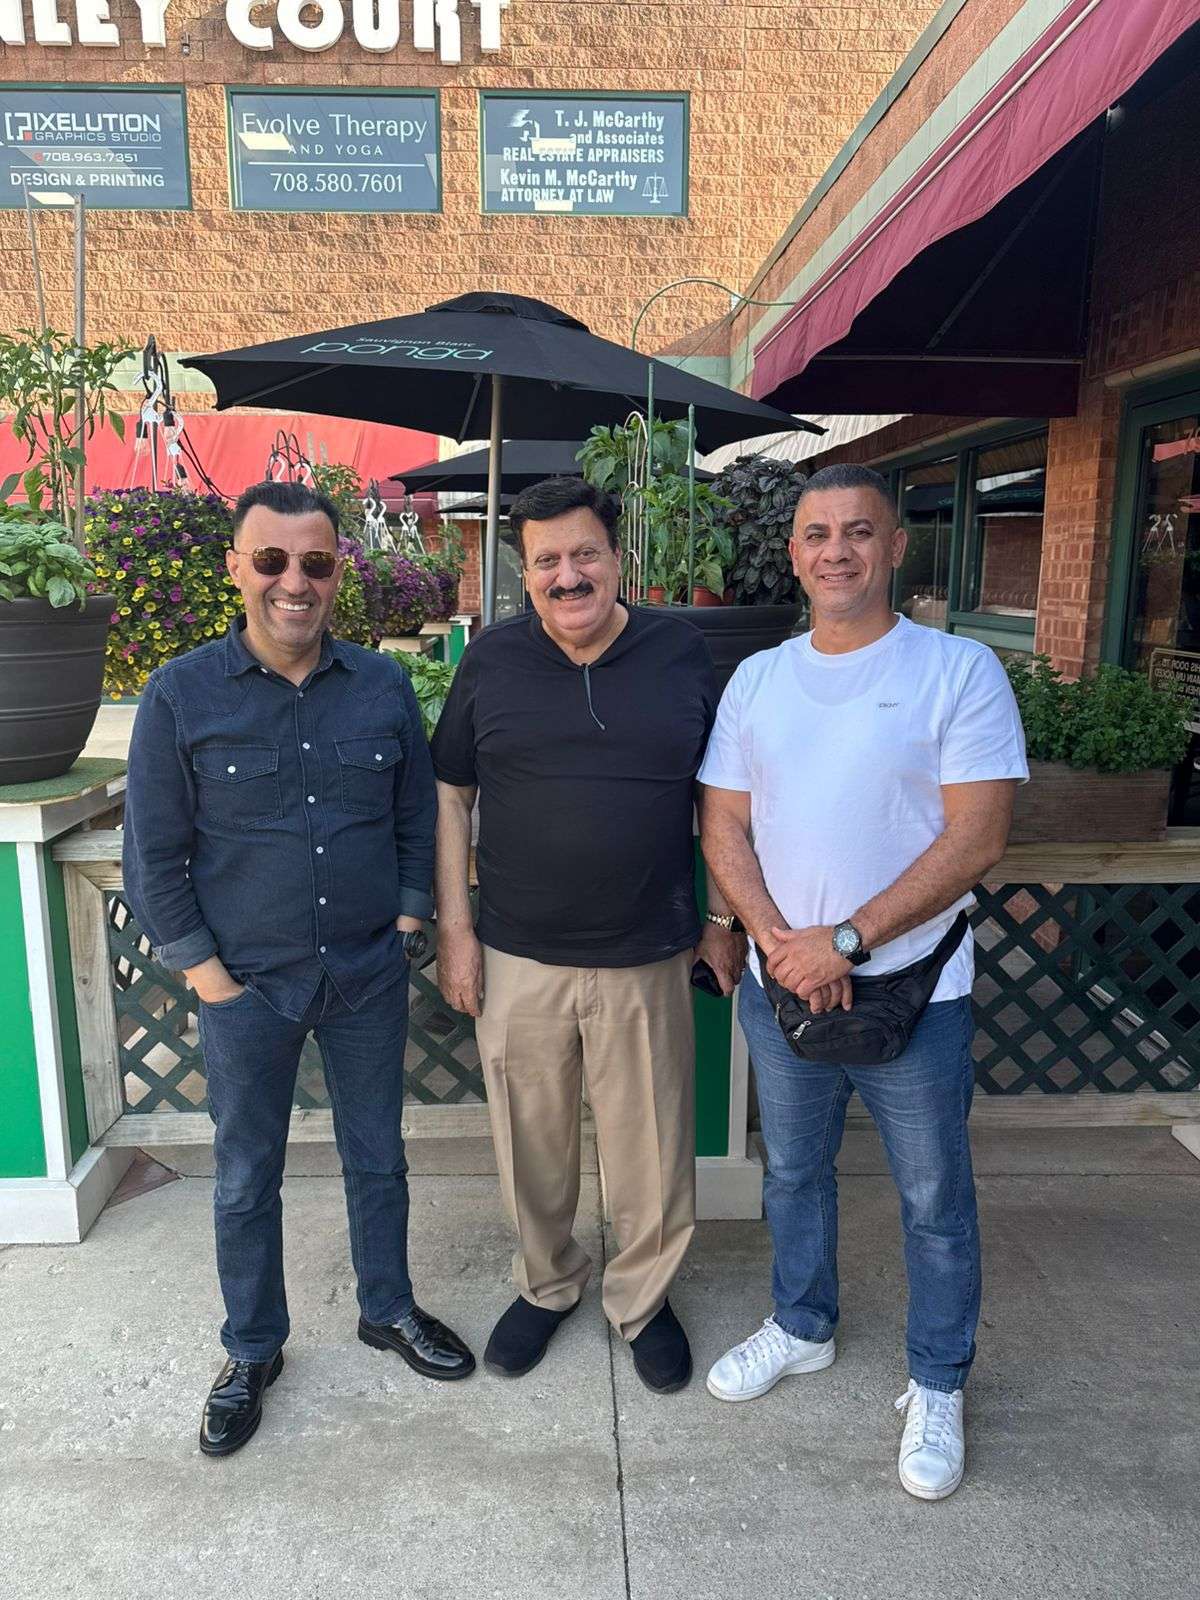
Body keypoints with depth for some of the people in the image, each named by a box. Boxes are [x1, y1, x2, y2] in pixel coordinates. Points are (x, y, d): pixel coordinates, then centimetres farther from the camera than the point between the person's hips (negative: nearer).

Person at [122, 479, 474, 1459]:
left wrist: (409, 918, 1)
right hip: (248, 985, -2)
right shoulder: (182, 697, -9)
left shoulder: (383, 686, -2)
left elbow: (419, 816, 7)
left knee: (378, 1156, 18)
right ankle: (253, 1352, 37)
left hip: (370, 975, 2)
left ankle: (389, 1311, 42)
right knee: (247, 1178, 15)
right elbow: (154, 853, -5)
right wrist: (203, 970, -8)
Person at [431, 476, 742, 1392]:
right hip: (518, 961, 1)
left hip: (648, 959, 0)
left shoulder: (682, 653, -2)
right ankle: (547, 1285, 43)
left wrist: (722, 919, 5)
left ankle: (642, 1300, 38)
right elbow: (450, 795, 5)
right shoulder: (491, 662, -1)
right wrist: (454, 926, 0)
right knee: (532, 1145, 16)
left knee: (651, 1154, 11)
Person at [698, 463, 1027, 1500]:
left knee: (935, 1200, 12)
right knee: (793, 1172, 21)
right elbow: (725, 829, 2)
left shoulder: (960, 670, -10)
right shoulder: (756, 678, 4)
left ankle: (939, 1385, 36)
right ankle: (803, 1328, 46)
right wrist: (778, 940, -13)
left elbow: (977, 839, -16)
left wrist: (844, 942, -20)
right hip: (782, 985, 4)